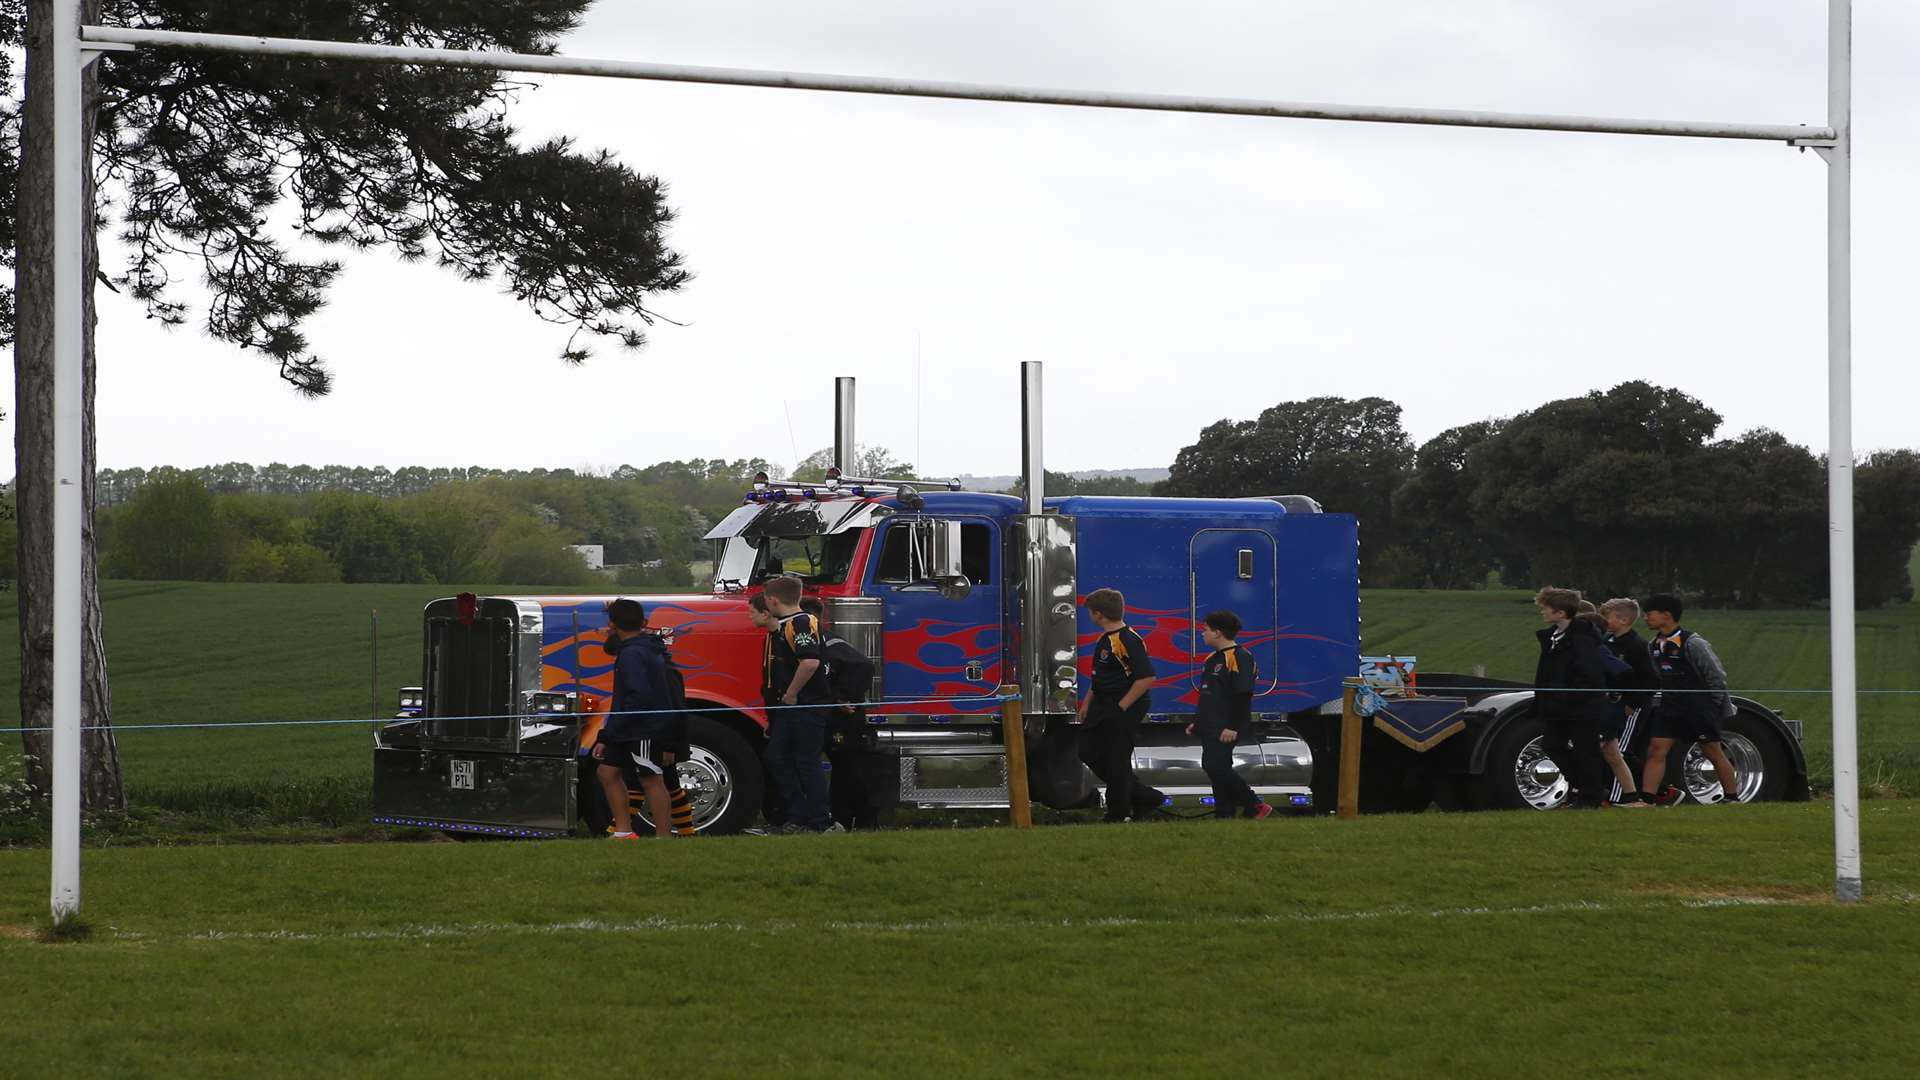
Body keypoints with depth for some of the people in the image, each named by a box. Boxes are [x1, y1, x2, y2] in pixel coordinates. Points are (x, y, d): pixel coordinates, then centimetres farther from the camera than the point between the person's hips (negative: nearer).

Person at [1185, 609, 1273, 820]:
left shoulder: (1239, 658, -13)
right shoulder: (1213, 659, 19)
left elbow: (1243, 696, -19)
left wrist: (1234, 727, -23)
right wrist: (1197, 722, 24)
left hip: (1225, 729, -10)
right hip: (1209, 728, 10)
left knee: (1217, 767, -18)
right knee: (1212, 767, 7)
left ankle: (1255, 806, -8)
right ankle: (1224, 814, 11)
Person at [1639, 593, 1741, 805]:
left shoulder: (1692, 643, -15)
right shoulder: (1653, 646, 6)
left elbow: (1716, 676, -10)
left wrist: (1716, 706, -5)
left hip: (1699, 707, -6)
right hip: (1669, 707, 6)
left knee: (1714, 753, 6)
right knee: (1656, 750, -5)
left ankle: (1732, 798, 19)